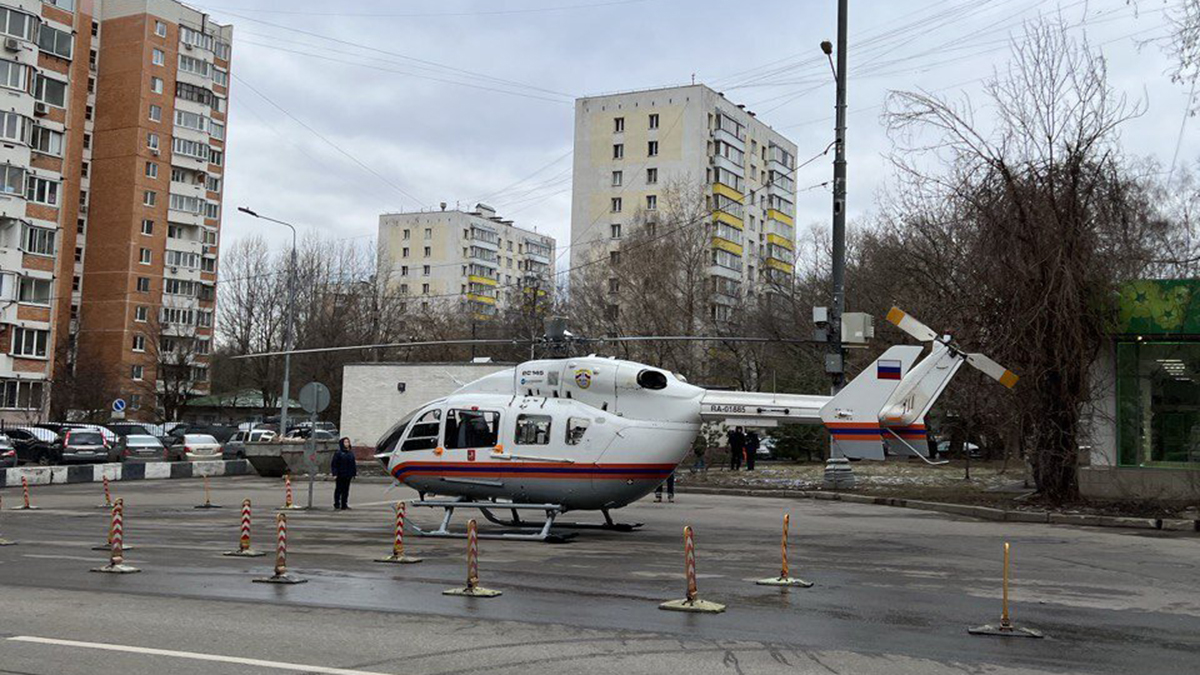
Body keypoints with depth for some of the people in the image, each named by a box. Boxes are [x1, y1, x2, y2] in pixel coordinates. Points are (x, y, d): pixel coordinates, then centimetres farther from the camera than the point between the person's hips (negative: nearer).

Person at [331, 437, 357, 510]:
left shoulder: (351, 454, 11)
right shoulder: (338, 453, -8)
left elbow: (353, 464, 17)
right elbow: (333, 464, -9)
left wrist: (354, 473, 12)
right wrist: (334, 474, -15)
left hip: (348, 476, 6)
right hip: (340, 476, -6)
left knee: (346, 490, 9)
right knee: (338, 490, -2)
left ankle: (344, 505, 14)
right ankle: (336, 505, 4)